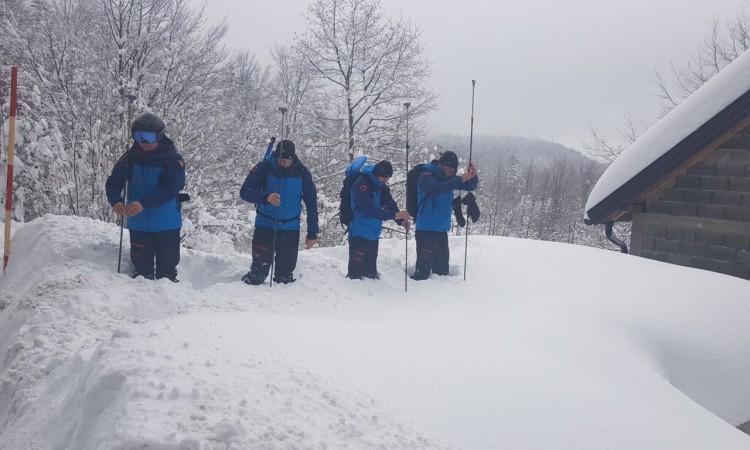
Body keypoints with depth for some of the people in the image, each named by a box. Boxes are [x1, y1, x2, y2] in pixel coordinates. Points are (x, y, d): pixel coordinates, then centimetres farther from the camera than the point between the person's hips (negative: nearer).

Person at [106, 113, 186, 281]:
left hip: (167, 225, -3)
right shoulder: (130, 157, 1)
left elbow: (171, 189, -21)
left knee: (167, 271, 5)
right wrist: (116, 201, -23)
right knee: (142, 269, 11)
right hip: (138, 225, 3)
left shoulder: (173, 159, -10)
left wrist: (144, 203, -32)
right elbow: (113, 182, -1)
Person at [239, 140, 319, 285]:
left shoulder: (302, 172, -3)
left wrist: (312, 233, 0)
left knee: (285, 275, 8)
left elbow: (311, 203, 3)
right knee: (258, 273, -4)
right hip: (265, 226, -2)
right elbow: (245, 191, -14)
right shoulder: (264, 167, -9)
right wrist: (266, 197, -34)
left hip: (291, 230, 2)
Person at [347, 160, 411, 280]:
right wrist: (394, 215, -30)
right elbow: (369, 209, -27)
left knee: (371, 271, 15)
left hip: (373, 235, 8)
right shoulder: (361, 184, -18)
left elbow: (390, 204, 6)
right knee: (356, 271, -8)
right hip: (359, 235, -8)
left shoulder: (382, 187, 8)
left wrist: (401, 220, -13)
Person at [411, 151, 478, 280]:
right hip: (427, 229, -7)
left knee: (441, 263, 15)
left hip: (442, 228, 7)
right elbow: (435, 189, -32)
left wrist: (472, 176, -8)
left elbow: (470, 186, 15)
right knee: (424, 264, -11)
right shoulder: (427, 175, -11)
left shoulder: (449, 177, 10)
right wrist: (460, 179, -31)